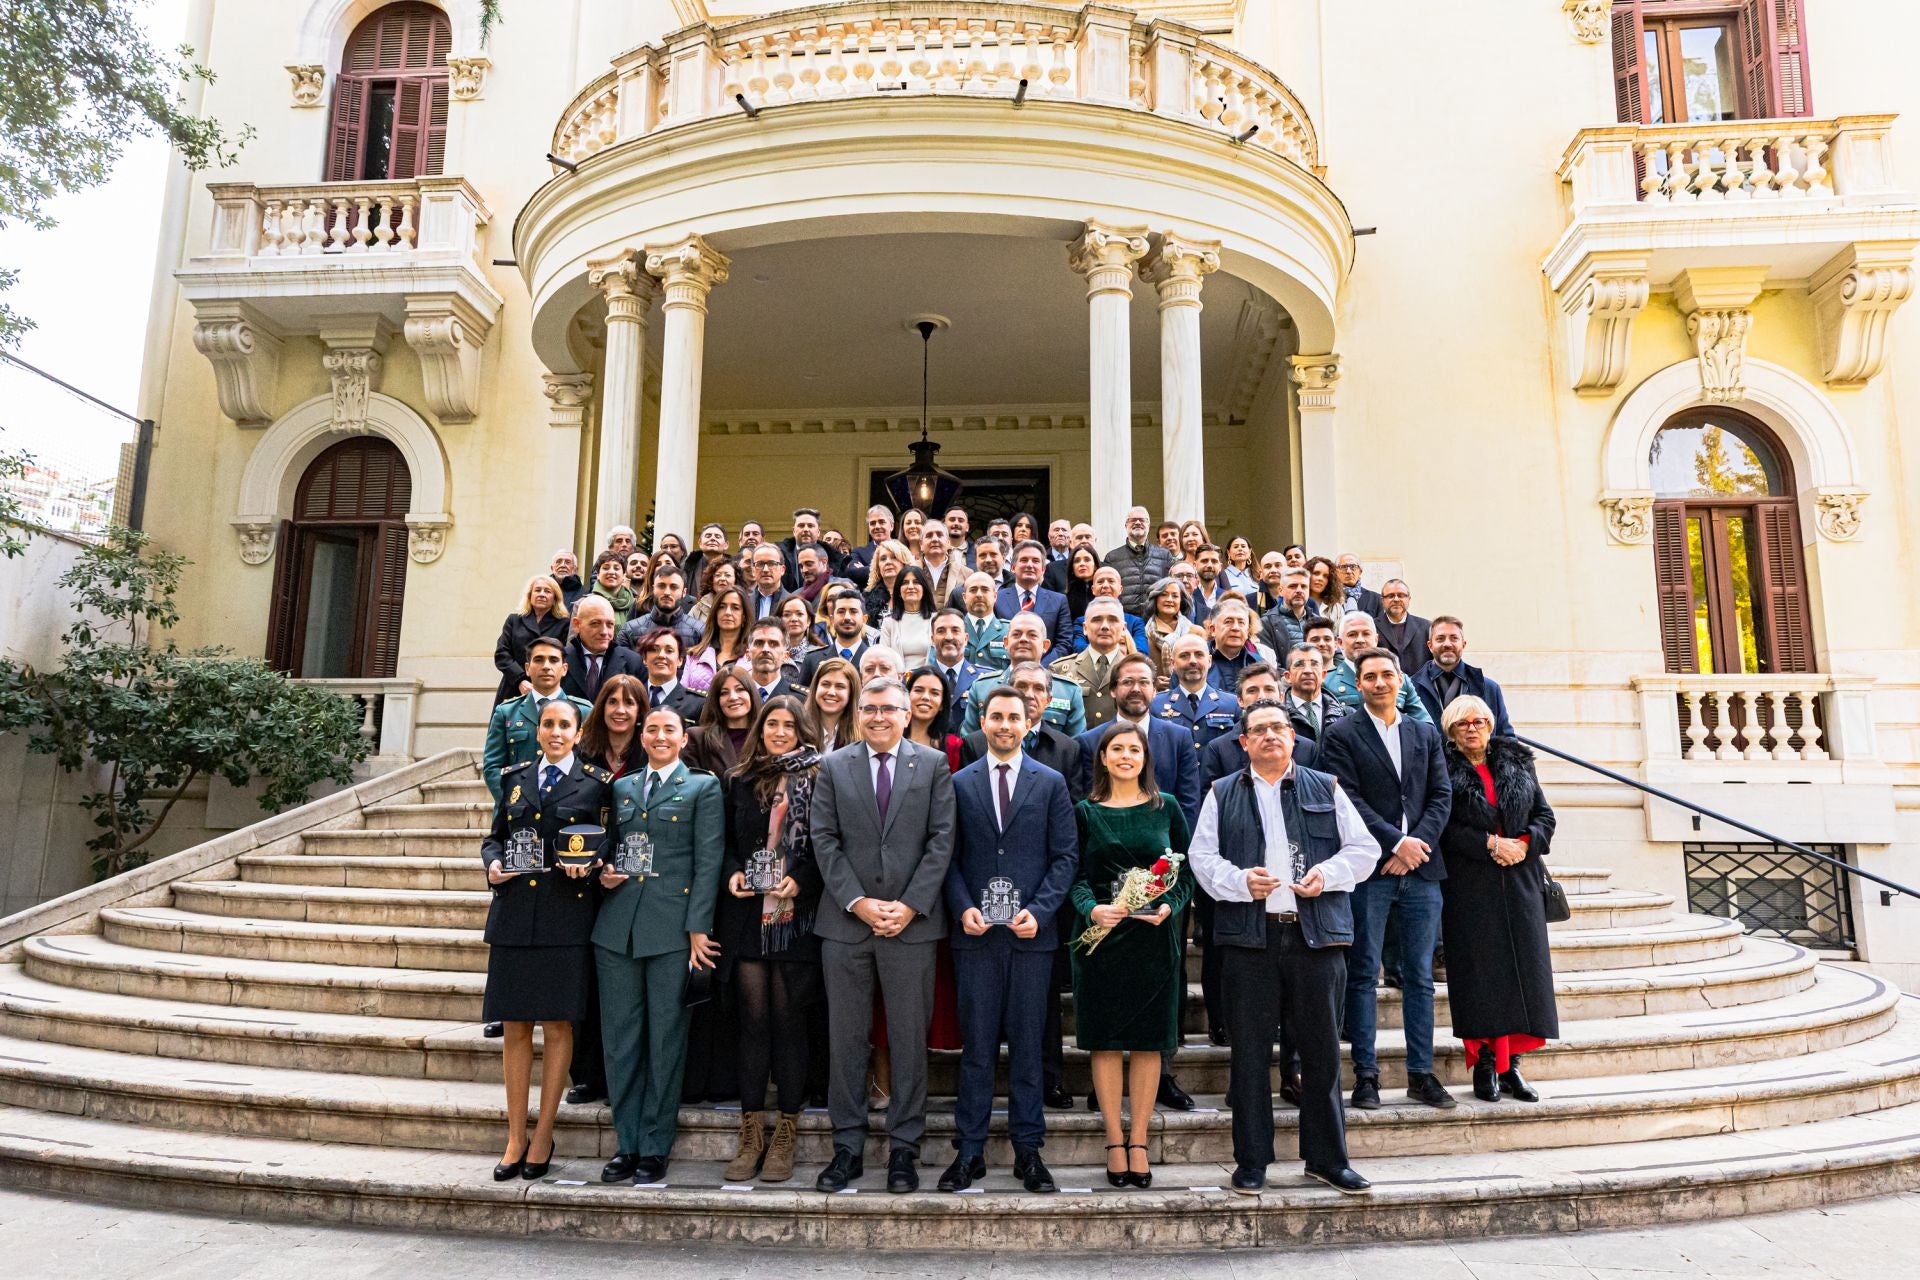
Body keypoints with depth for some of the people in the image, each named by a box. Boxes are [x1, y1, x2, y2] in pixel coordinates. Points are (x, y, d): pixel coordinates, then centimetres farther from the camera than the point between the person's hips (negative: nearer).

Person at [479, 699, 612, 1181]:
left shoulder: (595, 783, 3)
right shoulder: (515, 779, 13)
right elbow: (493, 837, 17)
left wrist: (588, 866, -15)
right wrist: (493, 865, -3)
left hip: (565, 918, -3)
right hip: (514, 915, 3)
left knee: (557, 1027, 3)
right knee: (515, 1029, 7)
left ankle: (543, 1137, 14)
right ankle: (515, 1138, 18)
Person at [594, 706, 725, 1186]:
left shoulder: (703, 787, 3)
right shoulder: (621, 788, 16)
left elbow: (708, 860, -3)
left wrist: (698, 927, -11)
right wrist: (604, 872, -1)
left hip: (672, 928, -4)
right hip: (618, 926, 4)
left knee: (665, 1038, 3)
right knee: (620, 1037, 8)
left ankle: (655, 1146, 14)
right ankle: (626, 1142, 20)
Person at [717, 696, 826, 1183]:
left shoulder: (818, 780, 1)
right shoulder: (742, 782, 11)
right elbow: (727, 841, 15)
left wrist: (800, 882, -15)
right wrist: (732, 874, -4)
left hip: (795, 918, -3)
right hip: (747, 916, 3)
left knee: (789, 1022, 2)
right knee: (753, 1021, 6)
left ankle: (785, 1136, 13)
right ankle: (751, 1136, 14)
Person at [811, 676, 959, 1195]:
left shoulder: (933, 765, 4)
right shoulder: (833, 767, 7)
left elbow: (941, 840, -1)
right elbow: (824, 840, 1)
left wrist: (909, 905, -9)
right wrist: (857, 902, -9)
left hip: (911, 921, -1)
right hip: (846, 921, 1)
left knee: (910, 1039, 5)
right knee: (847, 1038, 7)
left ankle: (903, 1148, 16)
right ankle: (848, 1147, 18)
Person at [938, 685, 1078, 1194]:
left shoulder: (1050, 783, 6)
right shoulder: (959, 783, 8)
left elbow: (1066, 855, 2)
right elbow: (949, 857, 6)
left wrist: (1039, 910, -10)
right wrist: (963, 907, -9)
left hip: (1032, 931, 0)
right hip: (976, 932, 0)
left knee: (1028, 1045, 6)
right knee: (976, 1046, 5)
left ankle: (1028, 1150, 17)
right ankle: (970, 1151, 14)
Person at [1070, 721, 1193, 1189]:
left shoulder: (1167, 808, 6)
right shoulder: (1085, 812, 5)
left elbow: (1186, 871, 7)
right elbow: (1074, 875, 2)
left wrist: (1168, 906, -11)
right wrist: (1091, 908, -17)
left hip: (1154, 936, 1)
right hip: (1100, 936, 0)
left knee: (1148, 1041, 4)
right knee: (1106, 1041, 2)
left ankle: (1138, 1143, 14)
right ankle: (1115, 1142, 13)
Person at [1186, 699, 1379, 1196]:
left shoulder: (1326, 789, 13)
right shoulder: (1223, 795, 11)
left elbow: (1363, 848, 10)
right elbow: (1202, 856, 5)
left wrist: (1327, 874, -7)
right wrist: (1240, 881, -13)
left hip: (1317, 934, 1)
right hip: (1249, 937, 0)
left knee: (1322, 1051, 6)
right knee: (1249, 1053, 4)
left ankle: (1327, 1158, 21)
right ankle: (1251, 1161, 16)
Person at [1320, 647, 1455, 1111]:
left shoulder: (1426, 735, 15)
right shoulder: (1341, 736, 1)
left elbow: (1442, 795, 8)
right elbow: (1348, 799, -8)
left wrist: (1420, 843, -7)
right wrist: (1396, 842, -13)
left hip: (1421, 868, 4)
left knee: (1420, 976, 8)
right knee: (1363, 974, 0)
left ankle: (1421, 1073, 16)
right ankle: (1365, 1074, 7)